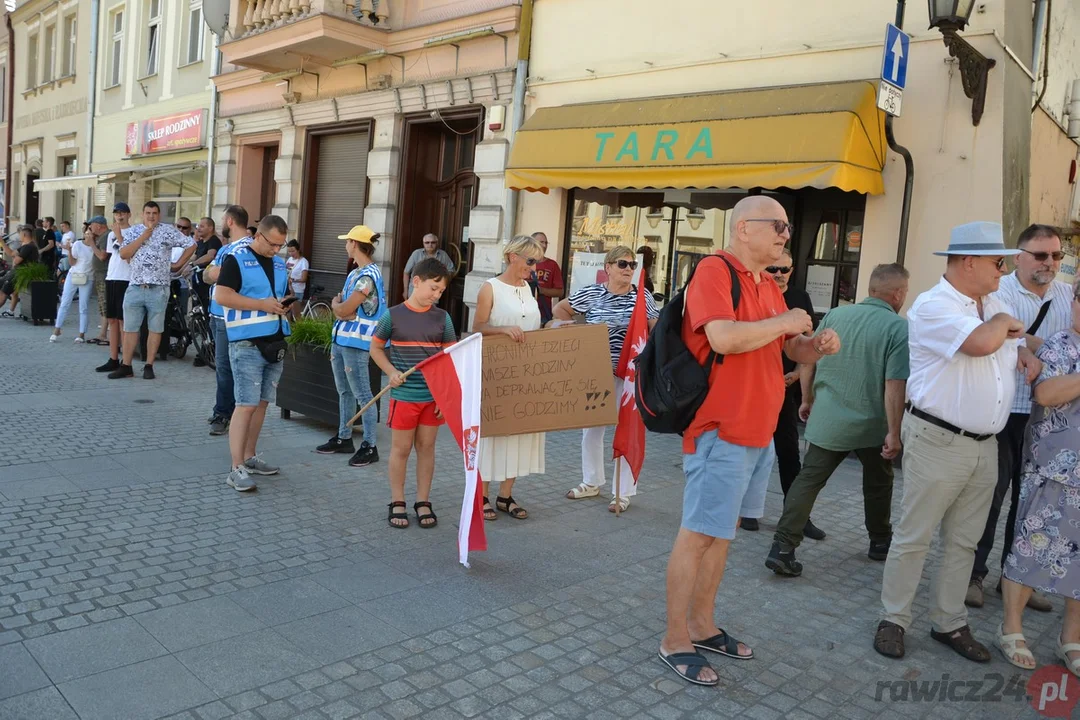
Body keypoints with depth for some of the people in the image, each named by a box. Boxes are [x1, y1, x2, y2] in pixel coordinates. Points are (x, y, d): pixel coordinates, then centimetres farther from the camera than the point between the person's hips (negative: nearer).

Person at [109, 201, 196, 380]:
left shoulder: (168, 231, 1)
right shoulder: (132, 231, 8)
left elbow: (191, 245, 5)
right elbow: (123, 254, -4)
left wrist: (178, 264, 3)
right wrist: (144, 236, -9)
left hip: (158, 289, -2)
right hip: (135, 287, 2)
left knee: (155, 329, 3)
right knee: (130, 328, 6)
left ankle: (149, 366, 12)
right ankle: (126, 366, 13)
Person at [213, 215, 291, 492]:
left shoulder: (279, 263, 15)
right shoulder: (236, 259, -6)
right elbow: (222, 295, -16)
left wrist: (286, 305, 5)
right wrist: (262, 305, -19)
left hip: (275, 342, 7)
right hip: (247, 344, -7)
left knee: (262, 402, 12)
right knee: (246, 404, -9)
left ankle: (249, 457, 24)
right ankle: (236, 469, -4)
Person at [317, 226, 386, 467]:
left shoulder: (368, 275, -17)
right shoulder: (355, 273, 14)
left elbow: (344, 309, -18)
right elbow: (338, 303, 13)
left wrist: (337, 306, 3)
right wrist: (340, 306, -9)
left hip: (355, 342, -10)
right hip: (340, 338, 10)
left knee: (362, 394, -5)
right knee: (344, 391, 17)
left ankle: (369, 446, 0)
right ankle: (344, 438, 28)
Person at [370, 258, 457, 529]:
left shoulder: (442, 318, 1)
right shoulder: (394, 315, -5)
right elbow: (376, 348, 6)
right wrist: (391, 372, -10)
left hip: (434, 396, 2)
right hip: (403, 395, -2)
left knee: (426, 447, 11)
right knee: (401, 448, 7)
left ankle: (423, 502, 23)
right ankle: (397, 502, 21)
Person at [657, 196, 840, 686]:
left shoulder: (768, 285, 14)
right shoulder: (714, 270, -12)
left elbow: (792, 349, 23)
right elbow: (724, 337, -27)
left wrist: (816, 345, 1)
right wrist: (784, 322, -14)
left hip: (759, 432, 9)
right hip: (721, 431, -9)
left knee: (724, 530, 16)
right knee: (699, 533, -1)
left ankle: (703, 626, 30)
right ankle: (675, 640, 12)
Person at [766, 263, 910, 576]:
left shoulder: (834, 315, 3)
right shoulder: (899, 328, -12)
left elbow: (809, 362, 9)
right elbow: (895, 385, -19)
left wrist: (808, 400, 22)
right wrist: (894, 433, -15)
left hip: (826, 420, 3)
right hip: (871, 425, -2)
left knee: (807, 480, 4)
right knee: (878, 483, 20)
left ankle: (783, 547, -5)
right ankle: (880, 542, 37)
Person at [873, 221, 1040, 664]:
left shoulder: (994, 305, 13)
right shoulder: (932, 306, -13)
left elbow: (1015, 340, 32)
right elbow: (980, 342, -27)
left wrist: (1026, 354, 8)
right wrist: (1003, 322, -5)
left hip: (985, 445, 8)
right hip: (938, 441, -8)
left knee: (963, 541, 14)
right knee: (913, 537, 2)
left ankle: (949, 623, 27)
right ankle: (894, 620, 15)